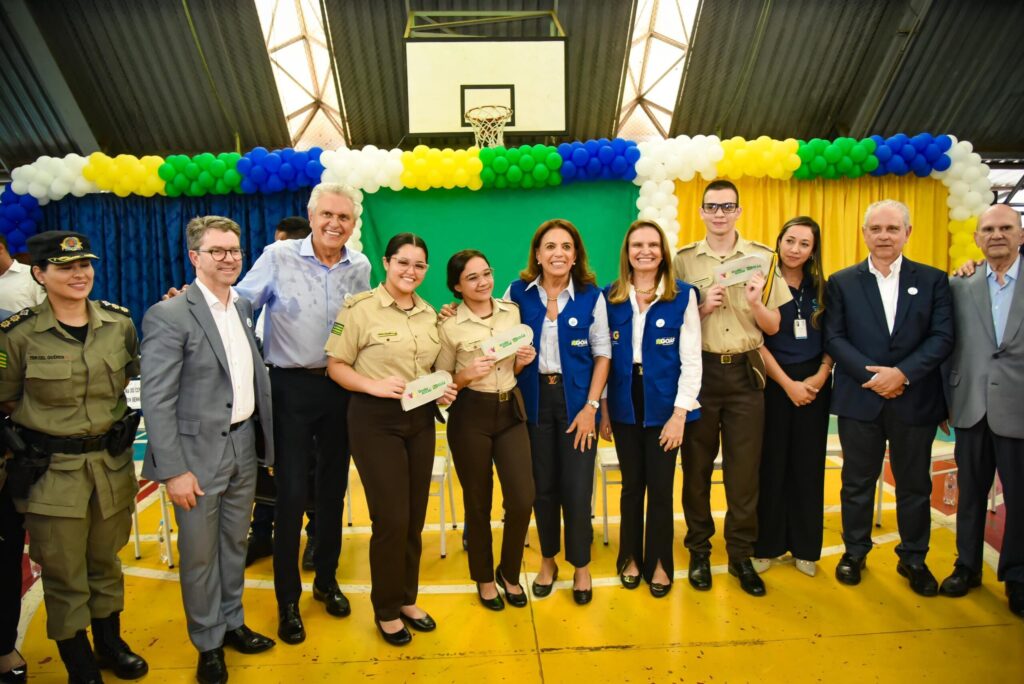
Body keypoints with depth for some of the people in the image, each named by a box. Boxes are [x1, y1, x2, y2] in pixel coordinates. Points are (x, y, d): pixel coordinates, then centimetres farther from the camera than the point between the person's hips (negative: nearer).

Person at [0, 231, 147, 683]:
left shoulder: (119, 323, -2)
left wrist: (111, 412, 4)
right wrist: (48, 420, -3)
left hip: (112, 461, 3)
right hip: (52, 470, -3)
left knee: (105, 562, 19)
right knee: (64, 574, 10)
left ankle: (110, 644, 39)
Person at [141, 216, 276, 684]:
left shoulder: (244, 308, 7)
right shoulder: (168, 316, -14)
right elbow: (157, 400, -15)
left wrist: (266, 437, 8)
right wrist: (174, 471, -17)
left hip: (243, 447, 6)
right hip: (198, 453, -6)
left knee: (234, 544, 20)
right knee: (199, 554, 10)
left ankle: (231, 623, 39)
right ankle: (208, 644, 29)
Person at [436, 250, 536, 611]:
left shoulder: (512, 311, 3)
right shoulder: (449, 326, -9)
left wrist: (524, 361, -7)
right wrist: (467, 375, -21)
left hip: (511, 410, 3)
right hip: (470, 416, -3)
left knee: (522, 500, 0)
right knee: (478, 502, 9)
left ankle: (509, 572, 26)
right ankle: (484, 577, 32)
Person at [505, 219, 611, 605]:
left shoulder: (591, 296, -3)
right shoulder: (519, 292, -1)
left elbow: (602, 354, -1)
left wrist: (591, 406, -7)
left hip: (576, 399, -1)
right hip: (534, 399, 1)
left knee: (577, 488, 2)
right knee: (542, 485, 11)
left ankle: (581, 566, 24)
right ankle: (547, 560, 31)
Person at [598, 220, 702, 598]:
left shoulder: (683, 296, -4)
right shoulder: (610, 297, 2)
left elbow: (691, 360, -6)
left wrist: (680, 412, -11)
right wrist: (603, 409, 1)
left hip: (663, 405, -2)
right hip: (625, 405, 2)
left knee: (660, 487, 7)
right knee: (631, 485, 13)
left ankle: (659, 563, 27)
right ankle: (631, 557, 31)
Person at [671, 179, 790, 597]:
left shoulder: (762, 258, 3)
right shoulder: (683, 260, 2)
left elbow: (773, 327, 5)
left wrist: (755, 304, -15)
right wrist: (702, 307, -14)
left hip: (745, 373, 1)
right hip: (698, 372, 0)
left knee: (744, 470, 7)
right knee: (697, 467, 9)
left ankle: (741, 555, 23)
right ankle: (699, 550, 25)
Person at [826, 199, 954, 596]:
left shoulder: (932, 280, 4)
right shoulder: (842, 282, 3)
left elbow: (942, 338, -4)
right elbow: (834, 338, -3)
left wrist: (902, 373, -17)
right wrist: (872, 374, -15)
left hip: (915, 400, 1)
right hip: (859, 399, 0)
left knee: (915, 485, 12)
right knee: (857, 483, 11)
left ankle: (913, 559, 30)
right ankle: (855, 552, 28)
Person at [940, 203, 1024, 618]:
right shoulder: (961, 287, 6)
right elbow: (950, 347, 4)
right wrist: (948, 401, 2)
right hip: (972, 408, 2)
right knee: (971, 492, 13)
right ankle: (967, 567, 29)